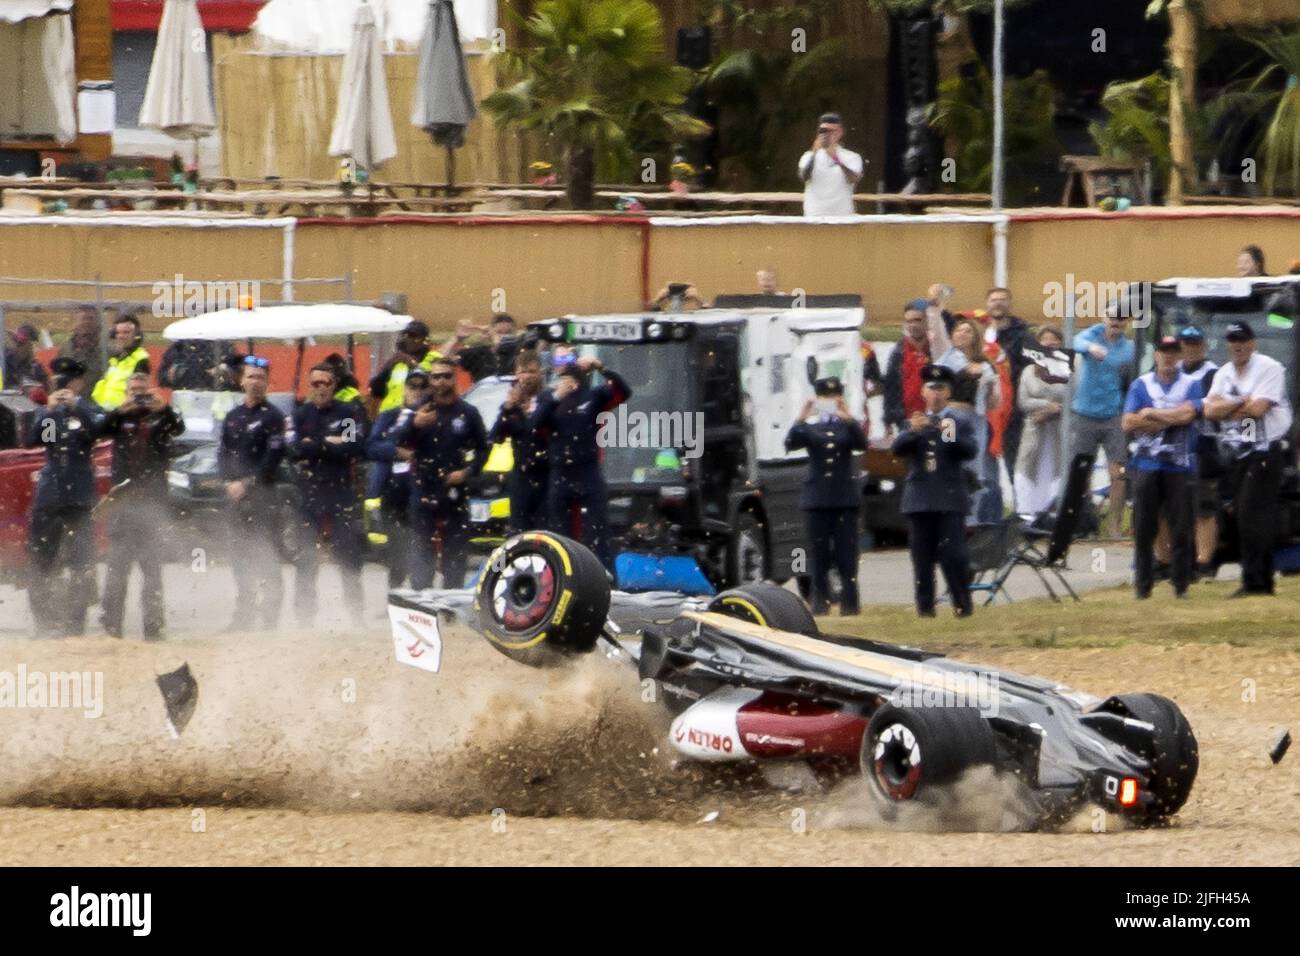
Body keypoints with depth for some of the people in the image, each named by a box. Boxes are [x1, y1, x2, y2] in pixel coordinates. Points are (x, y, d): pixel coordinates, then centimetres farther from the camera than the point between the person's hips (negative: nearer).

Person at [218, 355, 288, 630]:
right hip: (236, 495, 6)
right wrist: (230, 482, -5)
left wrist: (247, 484, -14)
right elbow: (223, 453, 12)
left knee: (267, 557, -10)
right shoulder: (233, 417, 16)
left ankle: (269, 615, -11)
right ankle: (244, 611, 18)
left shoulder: (272, 417, -3)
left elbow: (272, 458, -10)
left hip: (263, 495, -6)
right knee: (240, 556, 10)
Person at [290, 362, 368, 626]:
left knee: (349, 555, -2)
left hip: (342, 492, -2)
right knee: (306, 560, 2)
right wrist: (330, 444, -12)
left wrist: (314, 446, -10)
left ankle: (357, 614, 3)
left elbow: (355, 448, -12)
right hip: (310, 494, 2)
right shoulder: (300, 415, 8)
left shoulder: (349, 413, 2)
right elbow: (294, 448, -7)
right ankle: (304, 616, 7)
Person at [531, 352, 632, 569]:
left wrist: (601, 368, -28)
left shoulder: (594, 395, 2)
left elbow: (624, 392, -15)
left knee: (597, 542, -10)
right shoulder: (548, 398, 11)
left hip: (590, 478, -4)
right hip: (559, 479, 4)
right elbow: (536, 424, -7)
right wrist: (556, 398, -20)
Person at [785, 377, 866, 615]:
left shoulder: (848, 426, 9)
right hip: (817, 499, 1)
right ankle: (820, 604, 5)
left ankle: (849, 604, -3)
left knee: (846, 555, -4)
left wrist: (847, 419, -26)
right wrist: (800, 420, -23)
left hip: (845, 498, -1)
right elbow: (790, 444, -7)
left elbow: (862, 444, -12)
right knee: (819, 556, 2)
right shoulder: (809, 427, 10)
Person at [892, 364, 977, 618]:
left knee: (953, 554, -9)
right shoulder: (914, 423, 16)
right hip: (920, 499, 3)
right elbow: (897, 449, 1)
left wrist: (951, 436, -23)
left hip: (950, 499, -3)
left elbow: (970, 451, -6)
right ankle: (925, 605, 2)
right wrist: (912, 431, -17)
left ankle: (963, 605, -4)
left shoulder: (960, 423, 9)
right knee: (922, 556, 0)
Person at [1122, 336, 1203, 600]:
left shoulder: (1191, 385, 6)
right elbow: (1129, 423, -2)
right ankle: (1142, 585, 6)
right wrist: (1171, 419, -6)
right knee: (1143, 528, 0)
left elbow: (1187, 414, -13)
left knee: (1181, 528, -2)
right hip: (1147, 466, 1)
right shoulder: (1141, 385, 9)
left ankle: (1181, 584, 4)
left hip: (1180, 466, -1)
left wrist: (1151, 414, -6)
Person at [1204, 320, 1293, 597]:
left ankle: (1254, 580, -13)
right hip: (1235, 454, 7)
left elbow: (1258, 408, -18)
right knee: (1242, 516, 6)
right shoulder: (1224, 374, 13)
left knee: (1254, 516, -13)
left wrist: (1227, 406, -6)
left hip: (1265, 452, -7)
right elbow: (1210, 411, -1)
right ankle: (1261, 580, 11)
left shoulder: (1269, 368, -7)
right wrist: (1242, 402, -11)